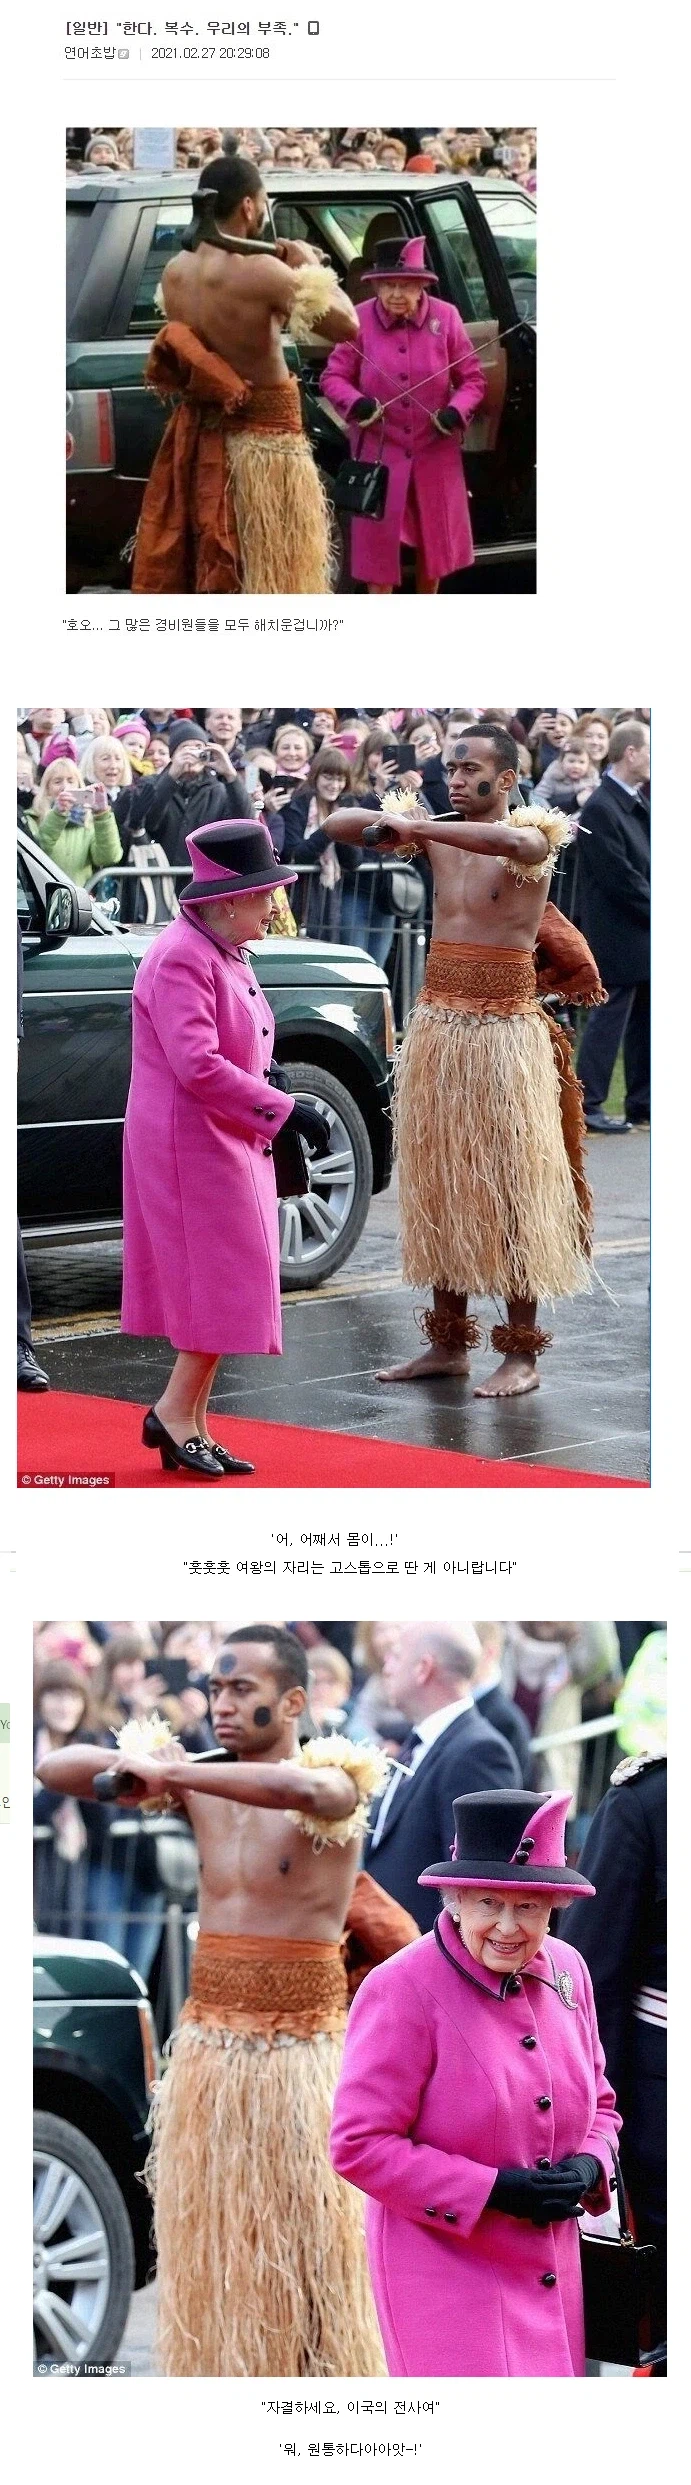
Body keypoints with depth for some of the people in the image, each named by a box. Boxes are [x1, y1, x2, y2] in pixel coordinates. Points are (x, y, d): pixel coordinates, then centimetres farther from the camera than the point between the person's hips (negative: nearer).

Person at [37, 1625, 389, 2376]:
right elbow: (53, 1771, 3)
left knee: (310, 2243, -2)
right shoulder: (200, 1783, 5)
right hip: (208, 2045, 5)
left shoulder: (335, 1780, -9)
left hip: (303, 2051, -5)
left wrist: (172, 1773, -30)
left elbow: (300, 1789, -35)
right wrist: (148, 1770, -15)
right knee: (210, 2238, 6)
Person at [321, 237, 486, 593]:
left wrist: (457, 411, -20)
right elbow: (333, 376, -4)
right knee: (377, 541, -1)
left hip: (434, 452, 2)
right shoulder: (359, 320, -10)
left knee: (434, 541, 15)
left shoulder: (445, 317, -7)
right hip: (379, 451, -2)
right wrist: (355, 403, -25)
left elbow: (472, 378, 0)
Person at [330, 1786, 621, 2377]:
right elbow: (361, 2146, -16)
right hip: (445, 2271, -6)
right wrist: (492, 2190, -20)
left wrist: (590, 2166, -5)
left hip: (552, 2274, 6)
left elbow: (598, 2101, 18)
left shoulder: (566, 1970, 4)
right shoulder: (402, 1990, -15)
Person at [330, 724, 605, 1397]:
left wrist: (413, 826, -34)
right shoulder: (440, 833, 8)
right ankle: (448, 1341, 16)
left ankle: (521, 1352, 2)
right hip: (435, 1024, 6)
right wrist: (392, 821, -17)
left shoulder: (534, 836, -7)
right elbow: (340, 824, 4)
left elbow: (513, 843, -33)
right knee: (439, 1183, 8)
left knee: (511, 1187, -3)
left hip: (505, 1031, -5)